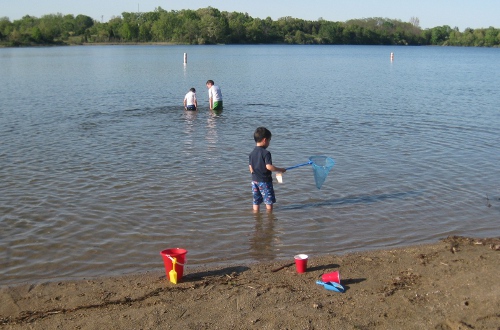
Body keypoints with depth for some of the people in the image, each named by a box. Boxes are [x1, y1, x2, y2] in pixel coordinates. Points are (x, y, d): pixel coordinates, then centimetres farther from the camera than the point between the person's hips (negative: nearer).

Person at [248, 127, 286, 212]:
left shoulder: (251, 153, 4)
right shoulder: (266, 153, -16)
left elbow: (251, 168, 6)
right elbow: (268, 166, -24)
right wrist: (280, 169, -14)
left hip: (254, 180, 6)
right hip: (265, 181, -6)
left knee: (256, 202, 13)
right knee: (269, 201, 6)